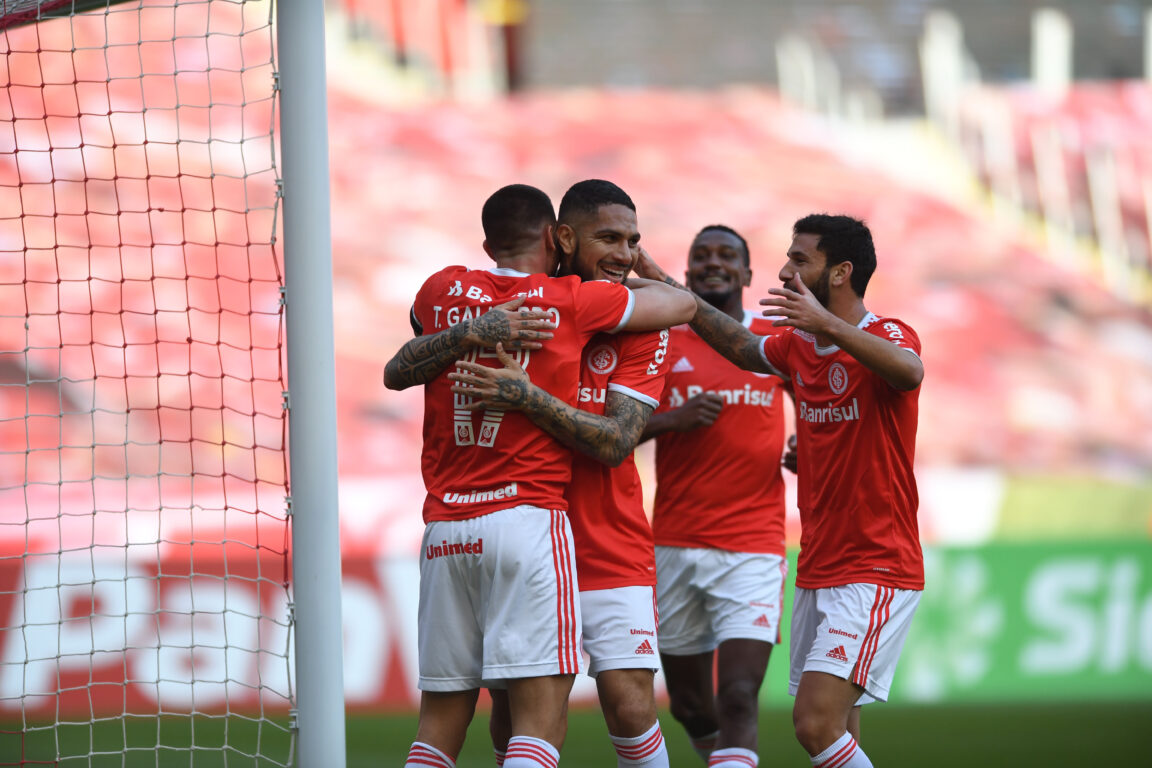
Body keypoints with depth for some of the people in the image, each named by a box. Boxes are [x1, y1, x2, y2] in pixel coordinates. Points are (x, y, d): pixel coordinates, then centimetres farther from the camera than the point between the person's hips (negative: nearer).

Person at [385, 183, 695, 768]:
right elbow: (682, 306, 14)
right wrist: (645, 277, 34)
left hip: (445, 527, 4)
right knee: (540, 720, -9)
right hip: (528, 517, -4)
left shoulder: (444, 292, 9)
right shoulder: (571, 301, 2)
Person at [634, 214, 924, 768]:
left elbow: (907, 372, -35)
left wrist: (827, 324, -47)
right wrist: (674, 294, 22)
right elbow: (745, 349, 30)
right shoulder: (797, 346, 10)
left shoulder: (887, 335, -12)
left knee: (816, 723, -20)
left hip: (876, 573, -8)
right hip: (817, 572, 8)